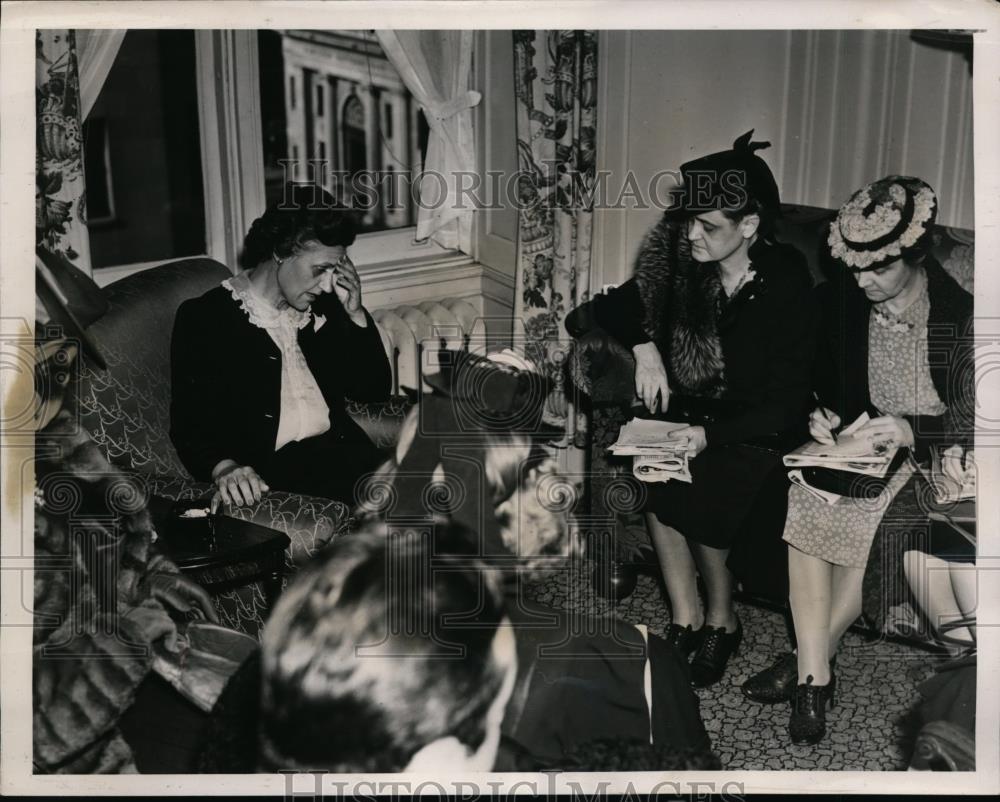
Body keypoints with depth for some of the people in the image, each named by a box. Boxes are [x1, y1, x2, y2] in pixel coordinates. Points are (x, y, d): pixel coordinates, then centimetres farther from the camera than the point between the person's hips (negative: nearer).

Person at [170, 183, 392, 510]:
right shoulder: (204, 318, 0)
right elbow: (190, 424, -5)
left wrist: (355, 314, 5)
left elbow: (374, 391, 17)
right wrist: (222, 467, -27)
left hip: (340, 451, 6)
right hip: (271, 469, -6)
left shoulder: (321, 306, 15)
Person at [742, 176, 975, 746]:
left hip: (935, 457, -4)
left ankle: (810, 661, -13)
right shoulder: (841, 300, 0)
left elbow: (969, 421, -10)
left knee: (869, 515, -33)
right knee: (805, 500, -26)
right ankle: (815, 676, -23)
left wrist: (910, 431, -26)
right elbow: (830, 384, 13)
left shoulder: (961, 315, -12)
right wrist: (824, 415, -8)